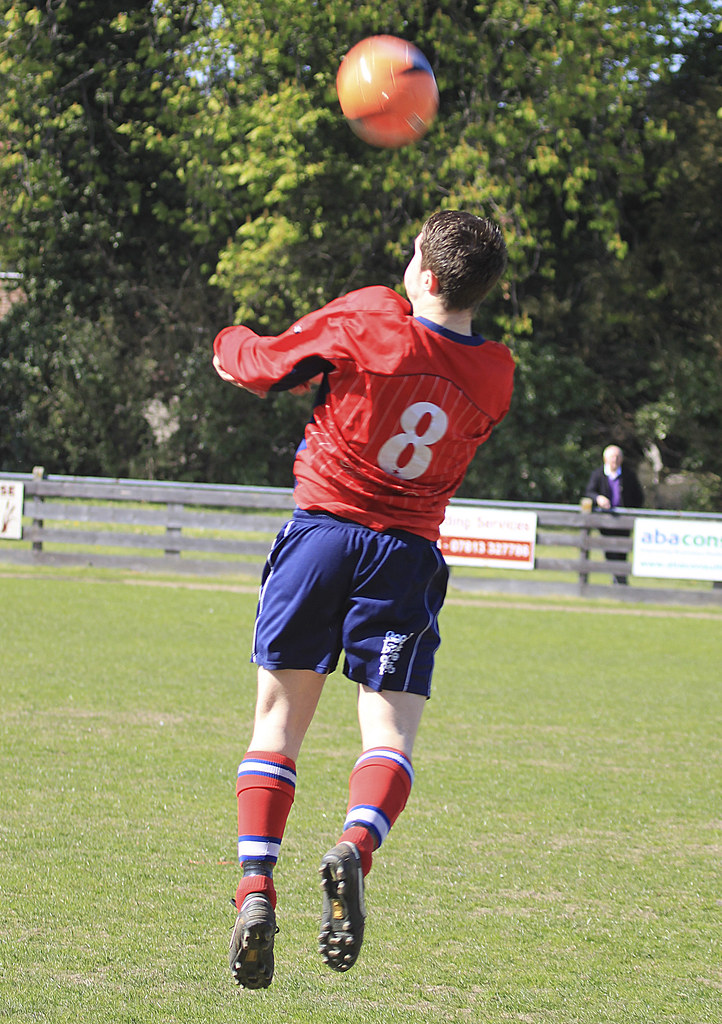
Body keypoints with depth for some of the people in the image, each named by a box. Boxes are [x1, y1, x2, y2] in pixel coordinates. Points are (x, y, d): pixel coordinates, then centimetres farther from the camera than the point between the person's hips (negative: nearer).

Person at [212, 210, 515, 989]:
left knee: (278, 720, 7)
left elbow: (260, 367, 3)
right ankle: (356, 845, -29)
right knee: (390, 730, 2)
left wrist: (233, 343, 28)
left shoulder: (366, 320, -8)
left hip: (322, 530, -1)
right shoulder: (494, 377, 1)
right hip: (407, 555, 1)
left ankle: (255, 891, -7)